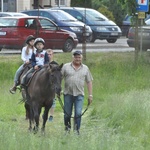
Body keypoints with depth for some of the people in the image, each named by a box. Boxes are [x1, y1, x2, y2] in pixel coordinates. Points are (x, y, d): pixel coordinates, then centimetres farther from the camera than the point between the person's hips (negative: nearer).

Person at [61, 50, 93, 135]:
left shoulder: (85, 68, 9)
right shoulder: (66, 67, 4)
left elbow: (89, 82, 10)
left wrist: (90, 95, 4)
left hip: (79, 94, 0)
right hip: (68, 93, 0)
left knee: (78, 113, -10)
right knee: (67, 114, 6)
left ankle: (77, 130, -2)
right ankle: (67, 129, 21)